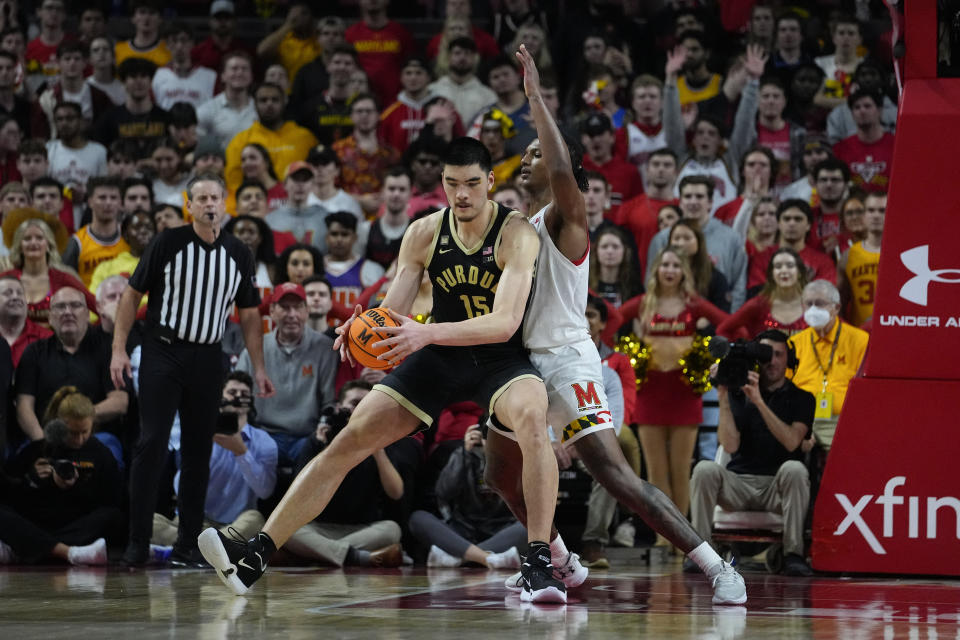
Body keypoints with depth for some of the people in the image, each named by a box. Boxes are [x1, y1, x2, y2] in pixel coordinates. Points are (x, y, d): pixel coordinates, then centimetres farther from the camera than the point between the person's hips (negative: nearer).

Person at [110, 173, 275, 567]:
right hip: (162, 353, -4)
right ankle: (138, 542, -8)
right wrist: (119, 350, -7)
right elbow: (132, 294, 0)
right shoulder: (168, 244, -5)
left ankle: (188, 545, 11)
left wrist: (259, 369, 7)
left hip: (207, 359, 4)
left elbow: (249, 314, 13)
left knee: (198, 451, 5)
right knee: (152, 444, -10)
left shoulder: (238, 254, 6)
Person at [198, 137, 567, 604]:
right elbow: (391, 313, -4)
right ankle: (254, 557, -7)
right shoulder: (424, 233, -6)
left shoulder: (516, 234, -18)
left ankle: (538, 562, -33)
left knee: (532, 417, -37)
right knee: (349, 441, -7)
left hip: (500, 359, -4)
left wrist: (426, 333, -42)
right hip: (439, 358, 4)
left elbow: (505, 322, -30)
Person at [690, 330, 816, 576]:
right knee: (705, 469, -27)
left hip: (778, 486, -1)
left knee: (794, 469, -34)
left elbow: (792, 442, -13)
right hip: (738, 484, 1)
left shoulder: (800, 398, 6)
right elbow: (730, 445, -5)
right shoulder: (738, 394, 8)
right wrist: (723, 397, -11)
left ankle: (793, 554, -29)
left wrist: (759, 402, -19)